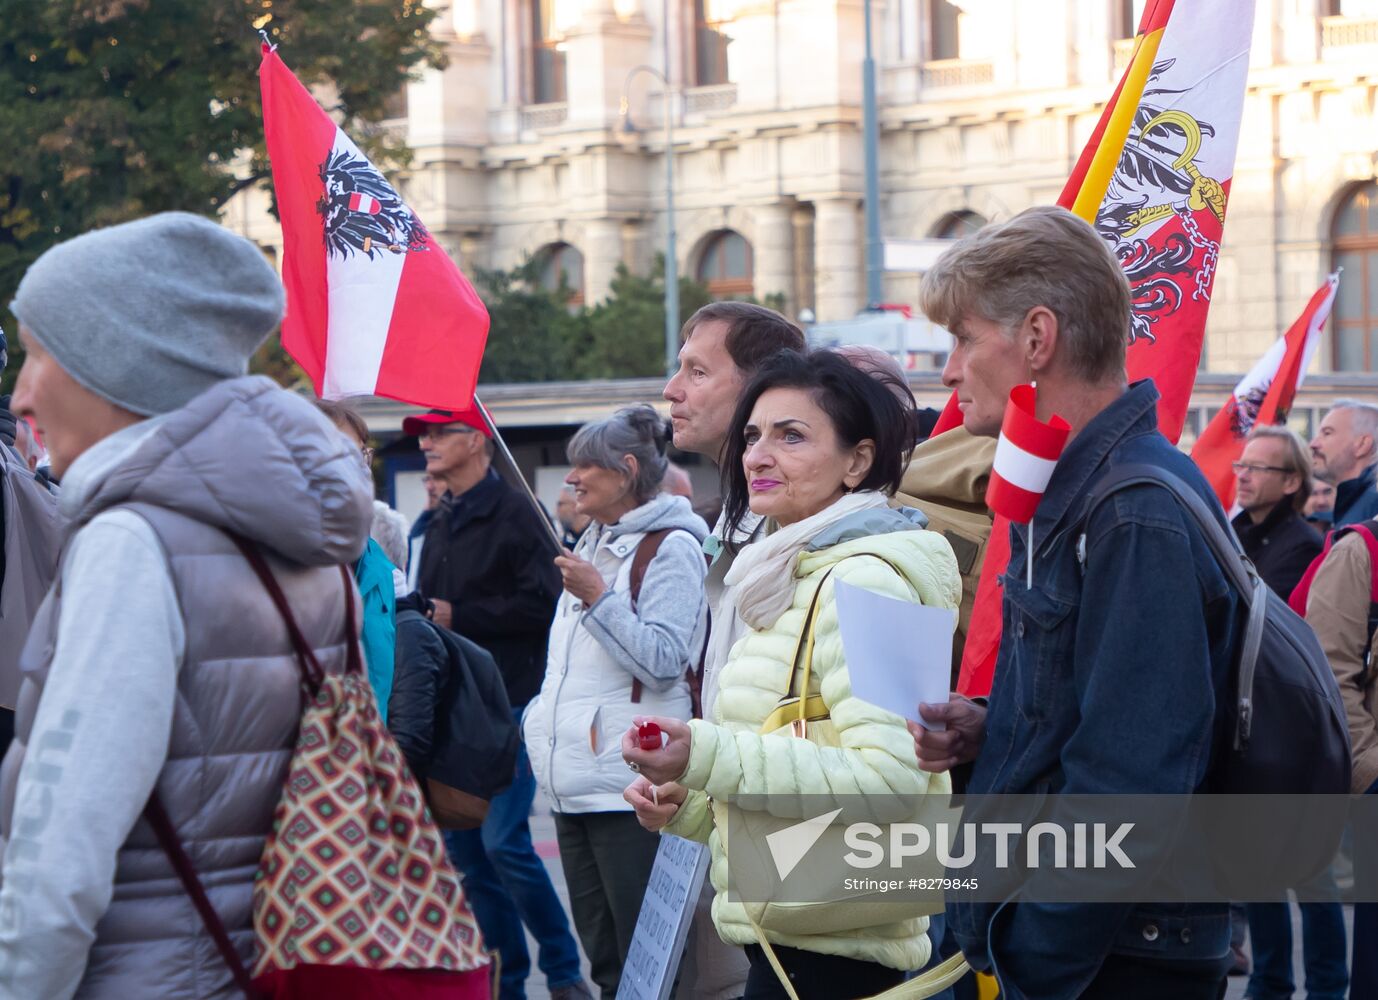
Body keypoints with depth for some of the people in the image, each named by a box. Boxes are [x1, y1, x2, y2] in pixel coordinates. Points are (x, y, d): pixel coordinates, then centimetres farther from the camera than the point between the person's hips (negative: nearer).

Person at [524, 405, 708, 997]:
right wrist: (543, 720, 21)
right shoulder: (594, 544, 20)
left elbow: (664, 660, -17)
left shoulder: (672, 547, -8)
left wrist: (598, 598, -20)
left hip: (627, 786, -9)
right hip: (574, 783, 9)